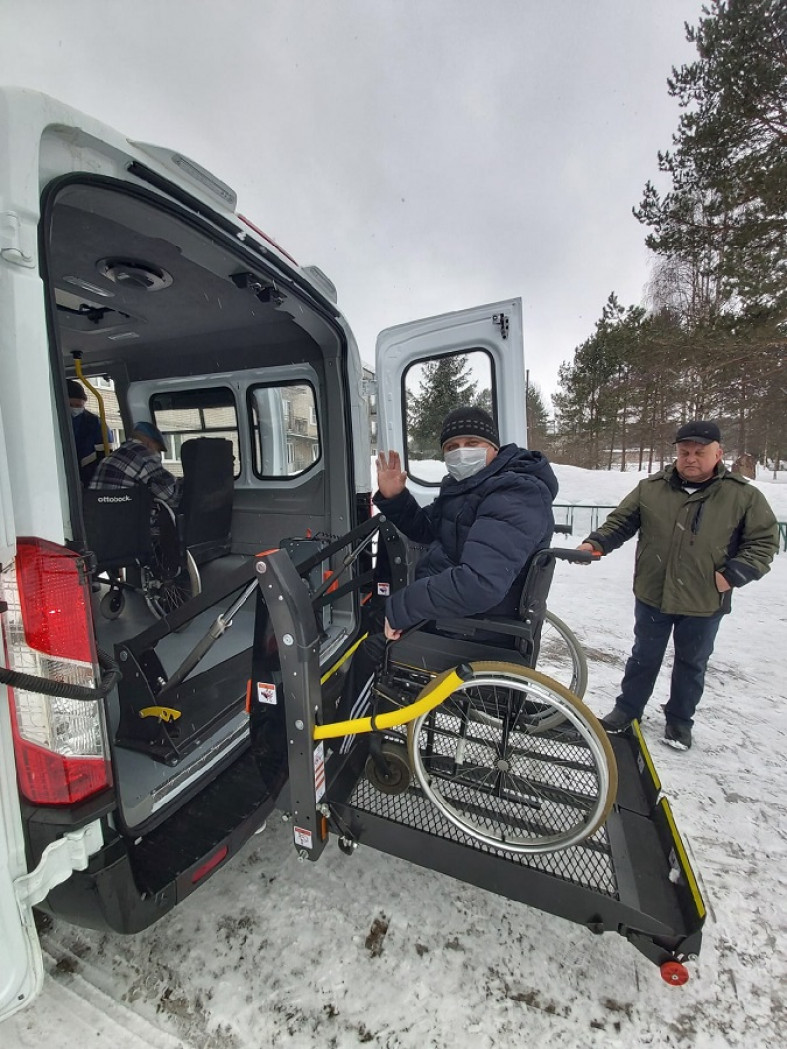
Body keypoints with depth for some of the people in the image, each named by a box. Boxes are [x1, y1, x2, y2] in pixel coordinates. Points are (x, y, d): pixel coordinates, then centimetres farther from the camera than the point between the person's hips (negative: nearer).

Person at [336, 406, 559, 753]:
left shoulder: (514, 498, -26)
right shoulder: (469, 484, 5)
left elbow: (478, 584, -39)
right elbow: (425, 529, 16)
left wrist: (400, 607, -30)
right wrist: (394, 498, -3)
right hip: (454, 591, 10)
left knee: (372, 650, -4)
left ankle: (339, 753, 19)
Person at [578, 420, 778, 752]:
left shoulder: (743, 496, -5)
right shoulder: (651, 488, -2)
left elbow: (764, 541, -1)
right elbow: (620, 522, 2)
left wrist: (732, 574, -14)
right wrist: (595, 543, -14)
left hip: (704, 604, 0)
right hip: (652, 596, 1)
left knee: (691, 664, 18)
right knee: (644, 658, 16)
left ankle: (679, 720, 40)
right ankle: (627, 709, 34)